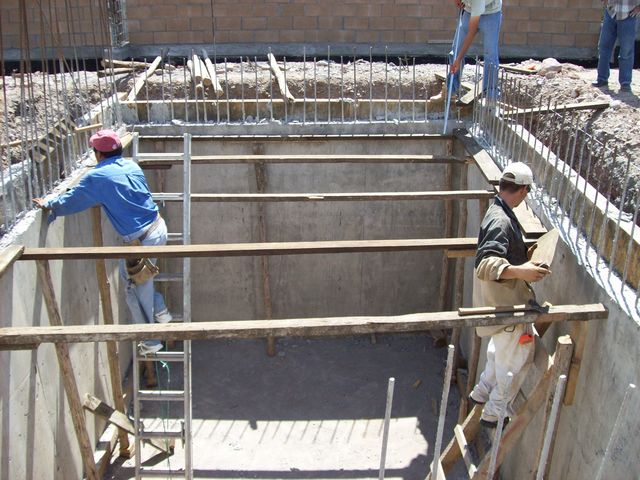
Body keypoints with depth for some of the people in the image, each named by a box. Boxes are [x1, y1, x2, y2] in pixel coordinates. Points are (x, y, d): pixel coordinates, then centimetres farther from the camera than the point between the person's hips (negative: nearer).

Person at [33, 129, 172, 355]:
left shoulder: (97, 177, -11)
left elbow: (72, 200, 0)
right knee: (129, 272, 29)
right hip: (158, 227, 7)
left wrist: (48, 205, 18)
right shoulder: (132, 166, 9)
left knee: (137, 291, 10)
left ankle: (150, 342, 22)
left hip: (141, 239, -7)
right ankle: (161, 311, 31)